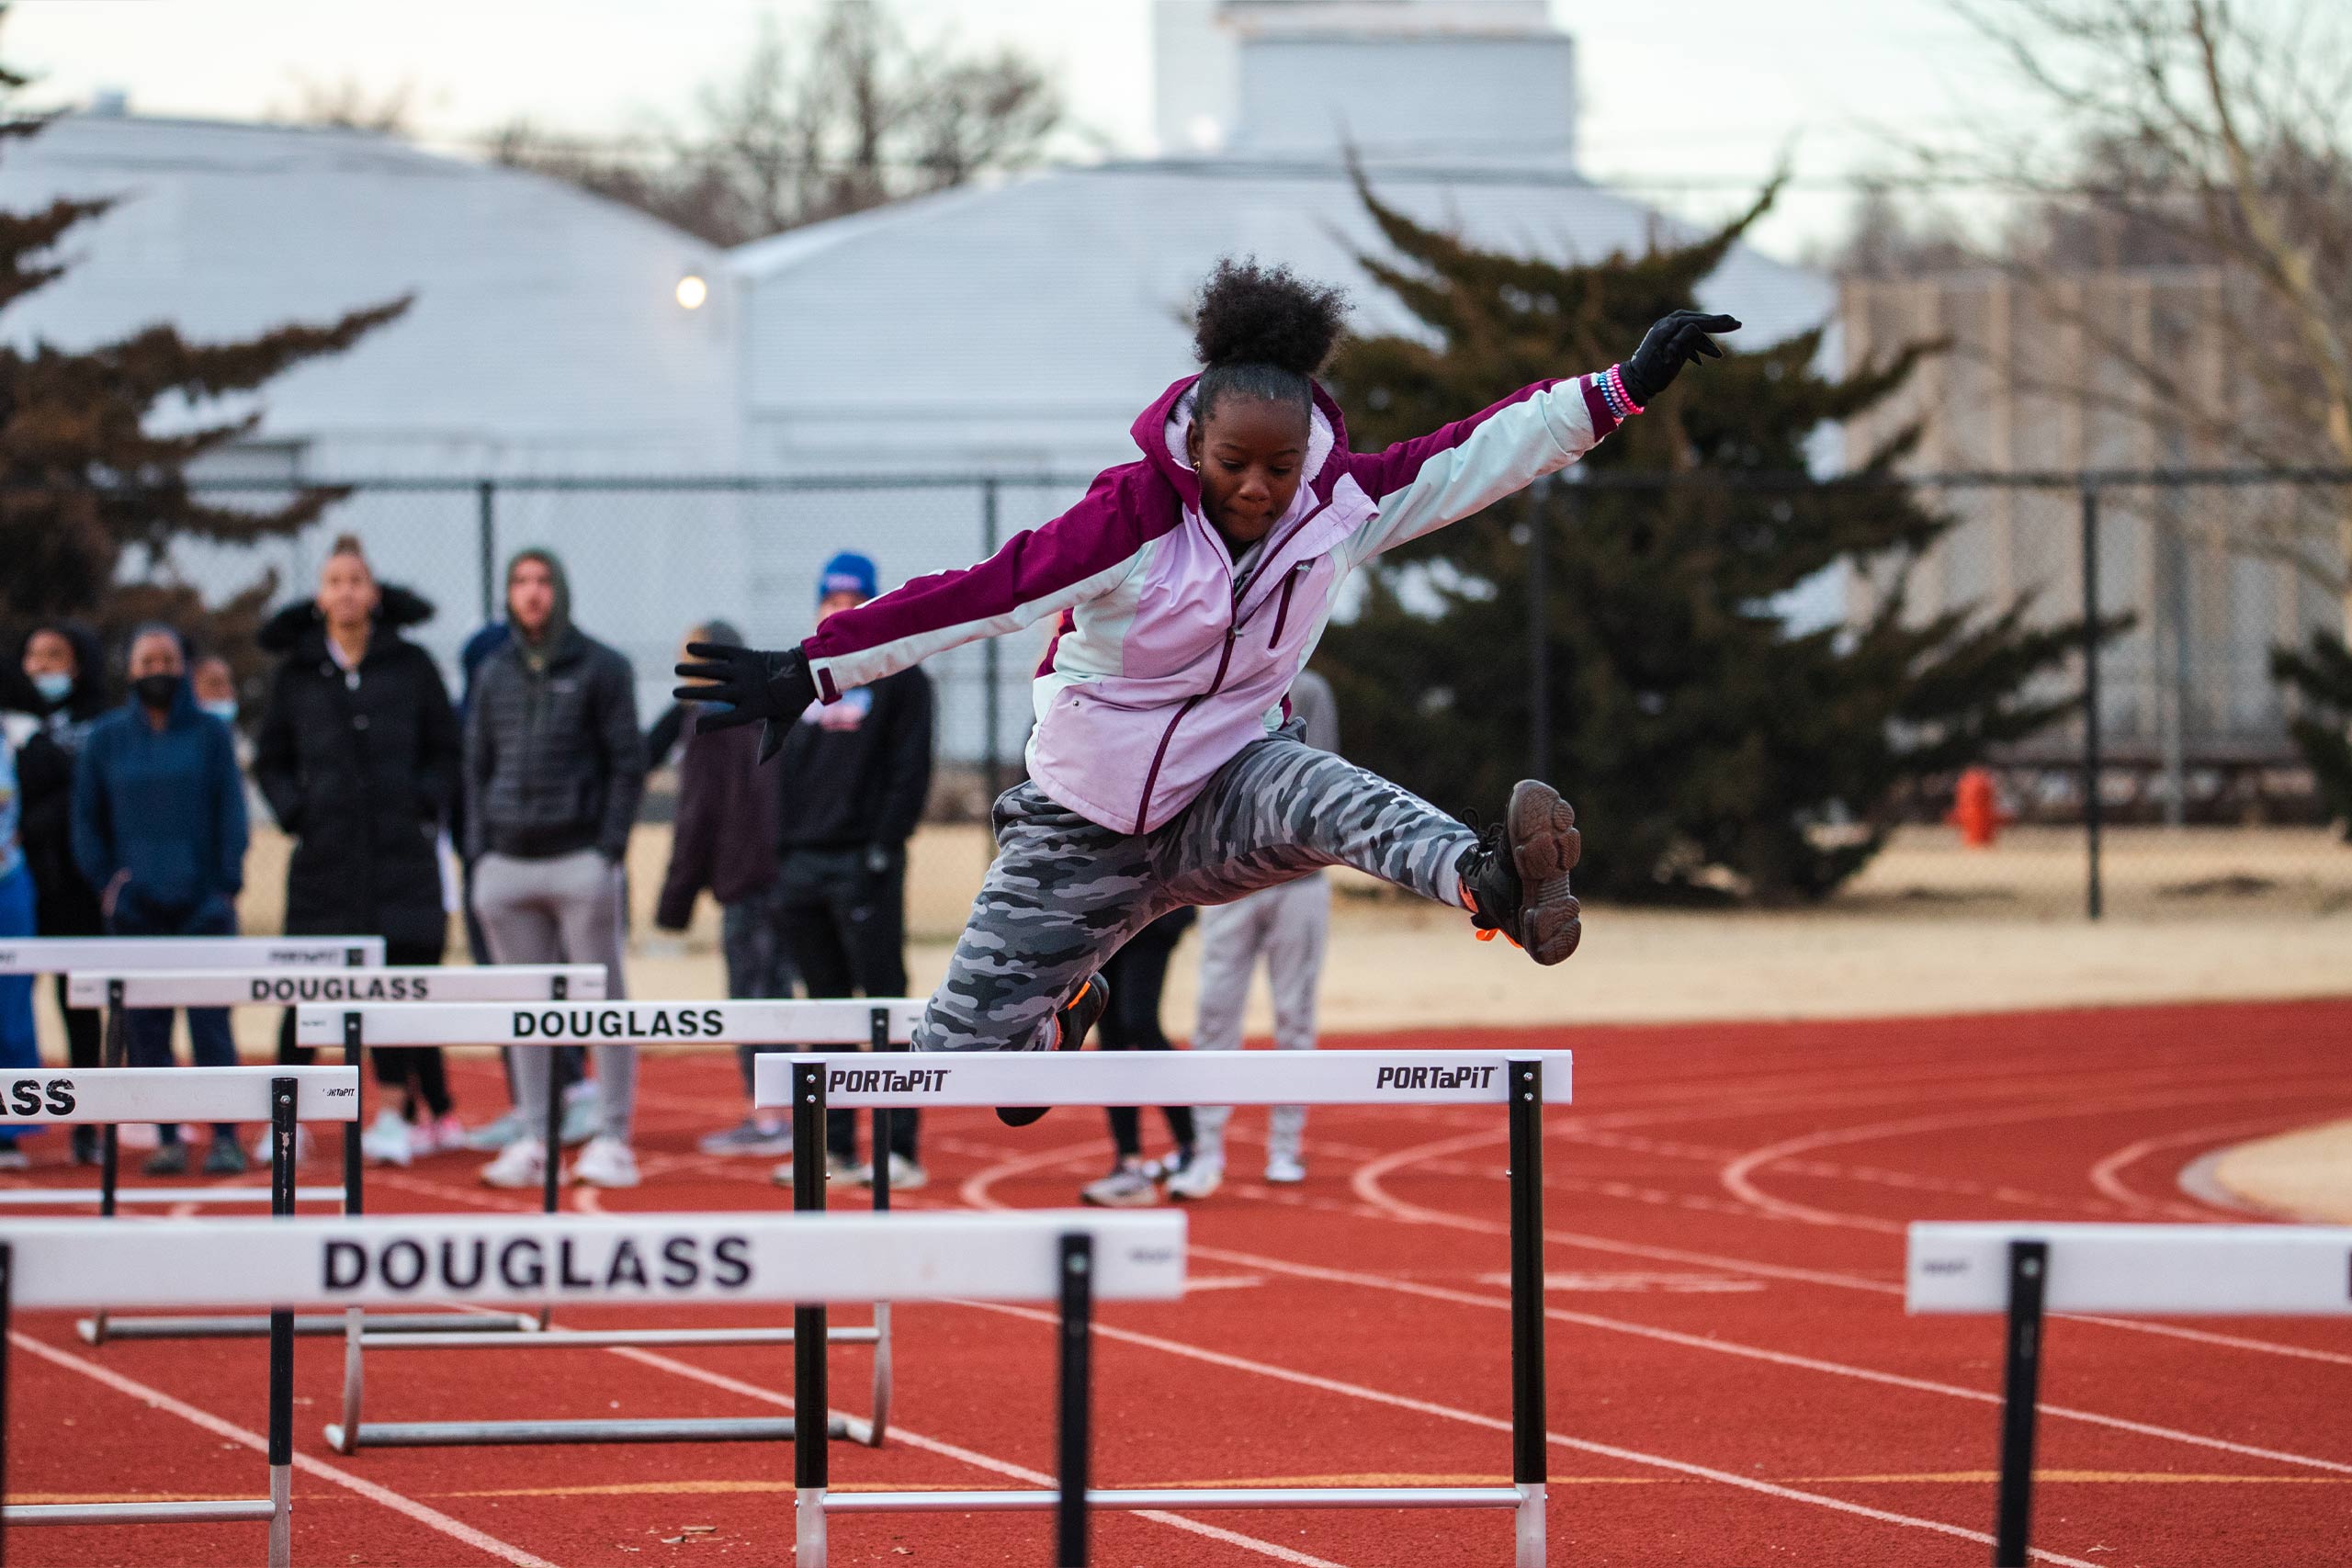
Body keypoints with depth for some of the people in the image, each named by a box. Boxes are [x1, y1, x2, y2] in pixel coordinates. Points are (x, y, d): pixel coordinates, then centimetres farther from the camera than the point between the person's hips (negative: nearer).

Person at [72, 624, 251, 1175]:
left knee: (211, 1024, -6)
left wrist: (226, 886, -5)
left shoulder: (210, 733, 4)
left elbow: (231, 814, 4)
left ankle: (225, 1138, -4)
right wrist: (105, 882, 1)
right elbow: (86, 818, 12)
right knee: (147, 1027, 1)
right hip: (135, 909, 2)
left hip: (202, 904, -2)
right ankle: (167, 1139, 6)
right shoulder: (107, 738, 8)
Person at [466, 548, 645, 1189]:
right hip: (508, 863, 4)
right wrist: (479, 850, 6)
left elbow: (627, 763, -1)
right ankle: (533, 1141, 9)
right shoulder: (494, 674, 13)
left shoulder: (600, 668, 1)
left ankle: (612, 1139, -2)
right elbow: (477, 767, 16)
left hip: (580, 862, -4)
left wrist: (609, 848, -10)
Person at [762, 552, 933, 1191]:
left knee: (884, 1002, -7)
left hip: (863, 864, -6)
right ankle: (835, 1148, 12)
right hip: (802, 863, 6)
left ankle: (898, 1149, -8)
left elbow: (910, 772, -6)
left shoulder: (899, 678, 1)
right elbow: (786, 772, 17)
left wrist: (882, 850, -15)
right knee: (826, 1006, 8)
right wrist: (781, 860, 9)